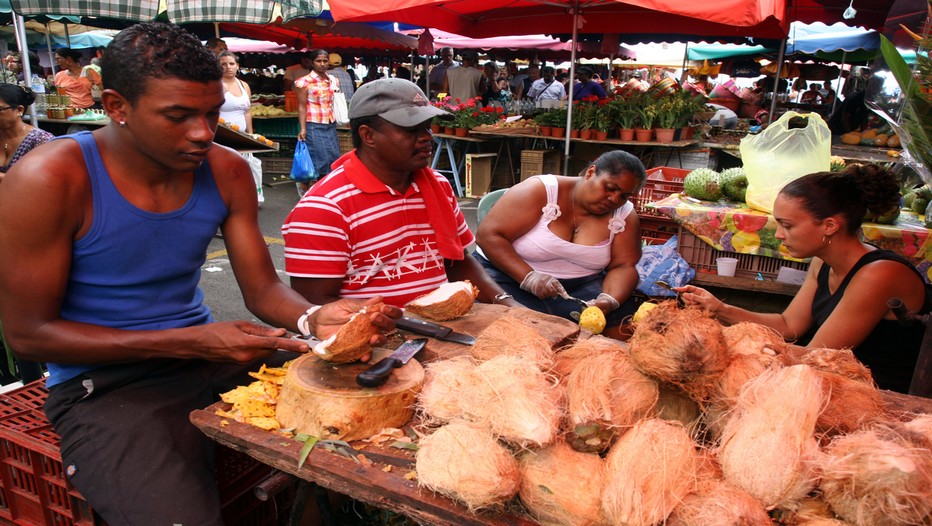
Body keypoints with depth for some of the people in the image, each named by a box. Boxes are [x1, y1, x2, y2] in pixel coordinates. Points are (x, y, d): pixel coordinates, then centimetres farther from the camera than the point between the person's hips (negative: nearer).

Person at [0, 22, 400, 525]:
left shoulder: (227, 171, 0)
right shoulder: (48, 179, -14)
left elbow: (262, 289, 2)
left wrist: (313, 319, -23)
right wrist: (195, 342, -21)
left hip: (210, 352, 5)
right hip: (104, 383, -4)